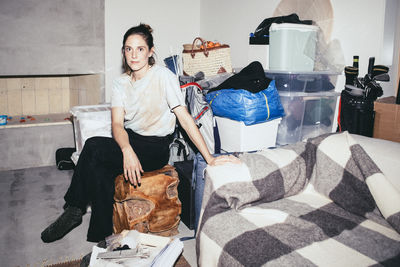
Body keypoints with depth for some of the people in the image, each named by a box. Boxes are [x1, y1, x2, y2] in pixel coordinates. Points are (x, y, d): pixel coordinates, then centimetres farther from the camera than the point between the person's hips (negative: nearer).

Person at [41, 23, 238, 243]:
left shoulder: (163, 76, -10)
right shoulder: (121, 83, 6)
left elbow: (184, 118, -15)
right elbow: (117, 123, -6)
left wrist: (209, 158, -21)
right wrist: (127, 150, -30)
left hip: (156, 148, -5)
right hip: (129, 141, 5)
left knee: (93, 146, -24)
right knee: (99, 170, -26)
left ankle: (74, 210, -4)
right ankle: (102, 239, -10)